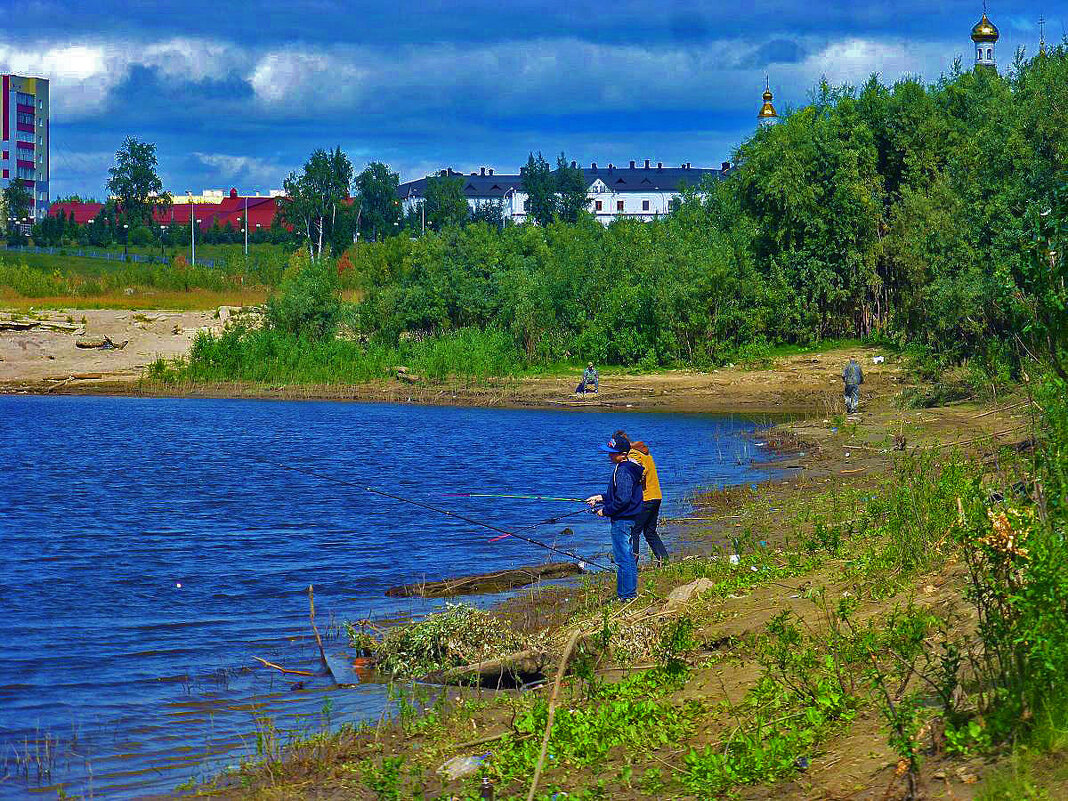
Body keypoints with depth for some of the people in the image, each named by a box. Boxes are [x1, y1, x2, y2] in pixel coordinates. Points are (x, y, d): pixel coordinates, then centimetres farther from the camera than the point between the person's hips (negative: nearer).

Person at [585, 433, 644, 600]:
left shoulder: (623, 471, -21)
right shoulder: (629, 468, 11)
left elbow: (622, 499, -26)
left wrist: (605, 511, -14)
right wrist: (601, 497, 16)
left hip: (621, 520, -11)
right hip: (629, 518, 11)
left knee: (623, 559, -5)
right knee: (628, 557, 17)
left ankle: (625, 596, -2)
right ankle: (631, 594, 25)